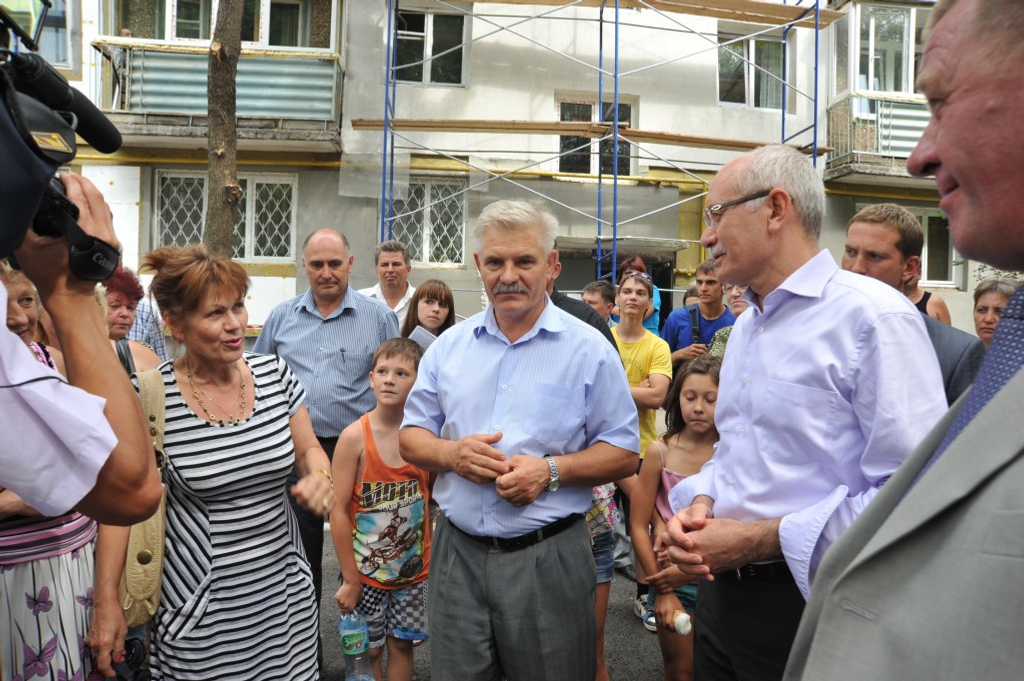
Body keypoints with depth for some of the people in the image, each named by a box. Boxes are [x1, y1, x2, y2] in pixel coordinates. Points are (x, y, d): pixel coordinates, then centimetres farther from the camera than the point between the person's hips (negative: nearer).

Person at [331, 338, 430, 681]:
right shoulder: (355, 436, -15)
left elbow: (437, 497, 4)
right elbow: (339, 511, -13)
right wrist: (350, 580, -11)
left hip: (414, 568, 2)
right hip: (366, 571, -2)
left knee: (402, 644, 15)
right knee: (368, 650, 12)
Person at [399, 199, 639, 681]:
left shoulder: (588, 349, -4)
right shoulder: (449, 346, 6)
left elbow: (624, 453, -3)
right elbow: (411, 437, 10)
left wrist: (551, 470, -18)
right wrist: (452, 453, -12)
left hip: (548, 557, -2)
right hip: (457, 552, 3)